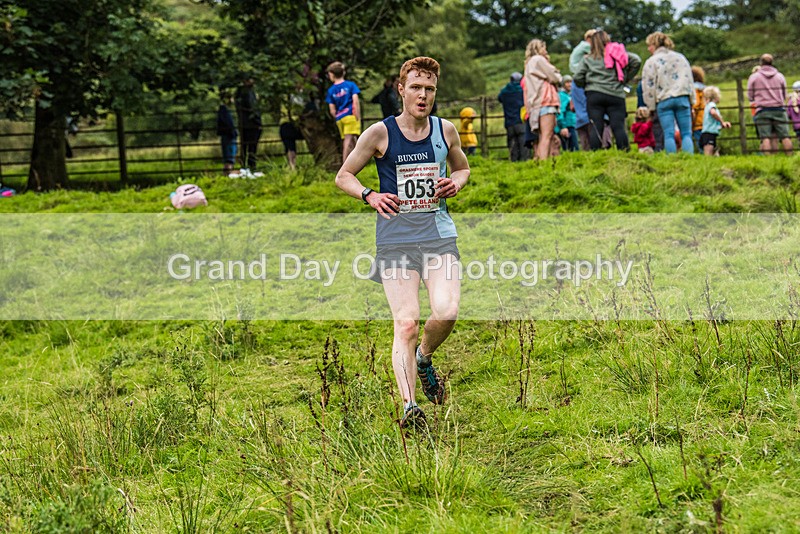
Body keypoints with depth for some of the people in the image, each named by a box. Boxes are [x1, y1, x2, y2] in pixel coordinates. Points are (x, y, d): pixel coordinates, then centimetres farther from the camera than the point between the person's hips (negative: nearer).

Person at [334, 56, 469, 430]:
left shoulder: (445, 130, 8)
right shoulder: (381, 133, -2)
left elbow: (462, 168, 25)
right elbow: (343, 176, 6)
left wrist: (456, 183, 2)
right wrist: (369, 196, -13)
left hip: (439, 235, 2)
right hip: (396, 240, -2)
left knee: (446, 311, -16)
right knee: (406, 323, -12)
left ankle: (424, 359, 17)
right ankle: (409, 406, -10)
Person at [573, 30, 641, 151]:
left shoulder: (587, 58, 7)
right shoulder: (618, 53, 10)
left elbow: (577, 77, 1)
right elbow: (636, 61, 4)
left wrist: (586, 86, 20)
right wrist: (626, 79, 13)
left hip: (594, 95, -1)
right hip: (616, 95, 1)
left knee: (595, 127, -2)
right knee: (618, 126, -2)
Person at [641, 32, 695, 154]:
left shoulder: (651, 61, 2)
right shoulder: (680, 57, 15)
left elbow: (648, 86, 0)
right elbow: (689, 80, 16)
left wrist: (651, 106, 5)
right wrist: (692, 101, 18)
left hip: (663, 100, -3)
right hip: (682, 98, 3)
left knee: (669, 135, -3)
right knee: (686, 133, 0)